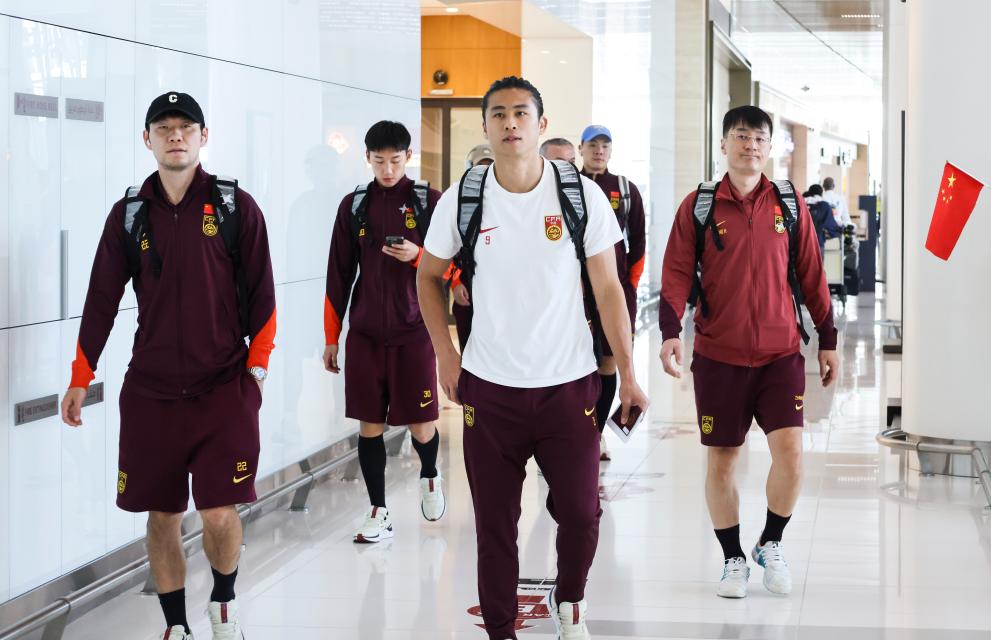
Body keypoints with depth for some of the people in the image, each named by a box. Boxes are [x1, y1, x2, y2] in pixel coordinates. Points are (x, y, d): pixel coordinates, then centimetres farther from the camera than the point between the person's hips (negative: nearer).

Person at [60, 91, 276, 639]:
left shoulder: (236, 207, -1)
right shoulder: (129, 213, 5)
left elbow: (261, 294, 2)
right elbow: (101, 299, 7)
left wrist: (257, 365, -2)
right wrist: (80, 380, 6)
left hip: (224, 388, -2)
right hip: (150, 390, 2)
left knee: (219, 514, -7)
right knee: (162, 517, 6)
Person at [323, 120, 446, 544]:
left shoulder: (429, 201, 0)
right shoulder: (354, 205, 6)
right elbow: (338, 275, 9)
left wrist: (418, 256, -18)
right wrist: (331, 337, 8)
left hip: (414, 331, -2)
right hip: (365, 333, 2)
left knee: (421, 425, 0)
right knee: (369, 423, 3)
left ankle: (429, 476, 32)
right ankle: (378, 512, 13)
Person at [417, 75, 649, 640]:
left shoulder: (582, 193, -5)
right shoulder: (462, 201, -3)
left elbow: (608, 287, 0)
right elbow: (429, 277, 12)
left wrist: (628, 373, -1)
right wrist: (445, 354, 5)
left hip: (569, 384, 0)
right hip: (489, 387, 1)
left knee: (581, 512, 1)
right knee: (495, 521, 6)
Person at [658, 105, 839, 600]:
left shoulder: (789, 204, 5)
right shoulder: (698, 206, 0)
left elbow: (811, 275, 9)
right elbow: (677, 273, -2)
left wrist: (827, 340, 10)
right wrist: (671, 332, -16)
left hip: (781, 353, 1)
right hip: (718, 354, 0)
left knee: (789, 450, -11)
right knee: (721, 460, 6)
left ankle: (771, 544, 13)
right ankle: (733, 559, 23)